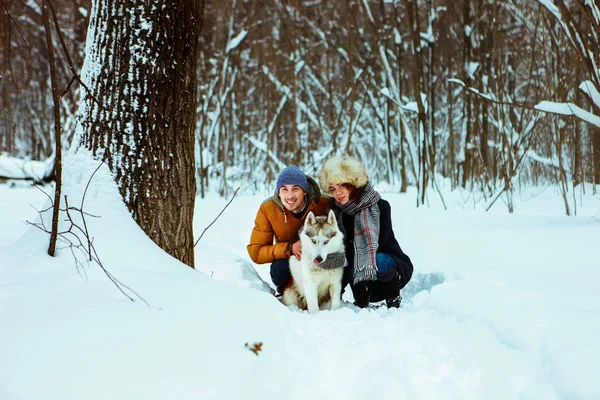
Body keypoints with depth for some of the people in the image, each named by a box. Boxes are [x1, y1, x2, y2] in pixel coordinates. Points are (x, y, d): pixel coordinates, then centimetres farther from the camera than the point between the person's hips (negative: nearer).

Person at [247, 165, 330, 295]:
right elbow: (256, 252, -18)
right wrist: (290, 248, -34)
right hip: (289, 259, 0)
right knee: (279, 269, -32)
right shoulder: (267, 209, -20)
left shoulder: (324, 204, -24)